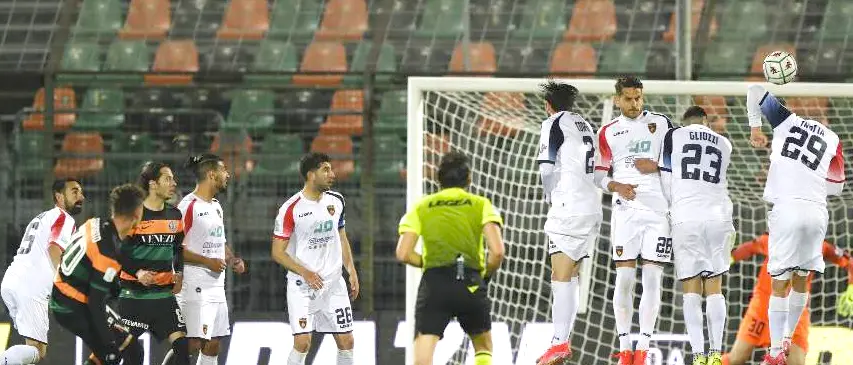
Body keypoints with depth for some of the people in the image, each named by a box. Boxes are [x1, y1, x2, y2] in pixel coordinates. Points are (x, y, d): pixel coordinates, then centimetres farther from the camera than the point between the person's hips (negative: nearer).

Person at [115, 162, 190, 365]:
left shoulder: (174, 215, 9)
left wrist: (179, 273, 3)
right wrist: (137, 272, -22)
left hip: (164, 295, 4)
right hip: (134, 294, -4)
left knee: (181, 344, -9)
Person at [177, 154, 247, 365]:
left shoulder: (216, 207, 17)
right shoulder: (189, 206, -12)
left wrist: (232, 259, 9)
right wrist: (207, 261, -21)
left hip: (216, 286, 9)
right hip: (194, 286, -9)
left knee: (212, 346, 10)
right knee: (193, 344, -14)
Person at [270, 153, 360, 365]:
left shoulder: (336, 201, 6)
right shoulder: (291, 209, -12)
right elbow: (277, 252, -10)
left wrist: (352, 272, 11)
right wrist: (304, 272, -22)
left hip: (334, 283, 5)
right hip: (302, 286, -5)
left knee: (346, 341, 4)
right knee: (302, 342, -14)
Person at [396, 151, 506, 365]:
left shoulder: (421, 207, 12)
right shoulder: (481, 205, 8)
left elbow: (403, 254, 2)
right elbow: (497, 251, -5)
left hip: (433, 284, 0)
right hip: (471, 285, 0)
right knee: (483, 347, 24)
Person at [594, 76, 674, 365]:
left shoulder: (660, 123, 8)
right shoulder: (608, 132, 11)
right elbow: (599, 175, 11)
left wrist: (657, 166, -7)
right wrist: (616, 186, -8)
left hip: (659, 208, -1)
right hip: (625, 209, 1)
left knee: (652, 278, -4)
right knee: (624, 278, -4)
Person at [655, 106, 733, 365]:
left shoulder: (674, 137, 6)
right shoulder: (724, 145, 15)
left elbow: (666, 181, 4)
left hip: (685, 219, -2)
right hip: (718, 217, 2)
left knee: (691, 290, 0)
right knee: (714, 287, 8)